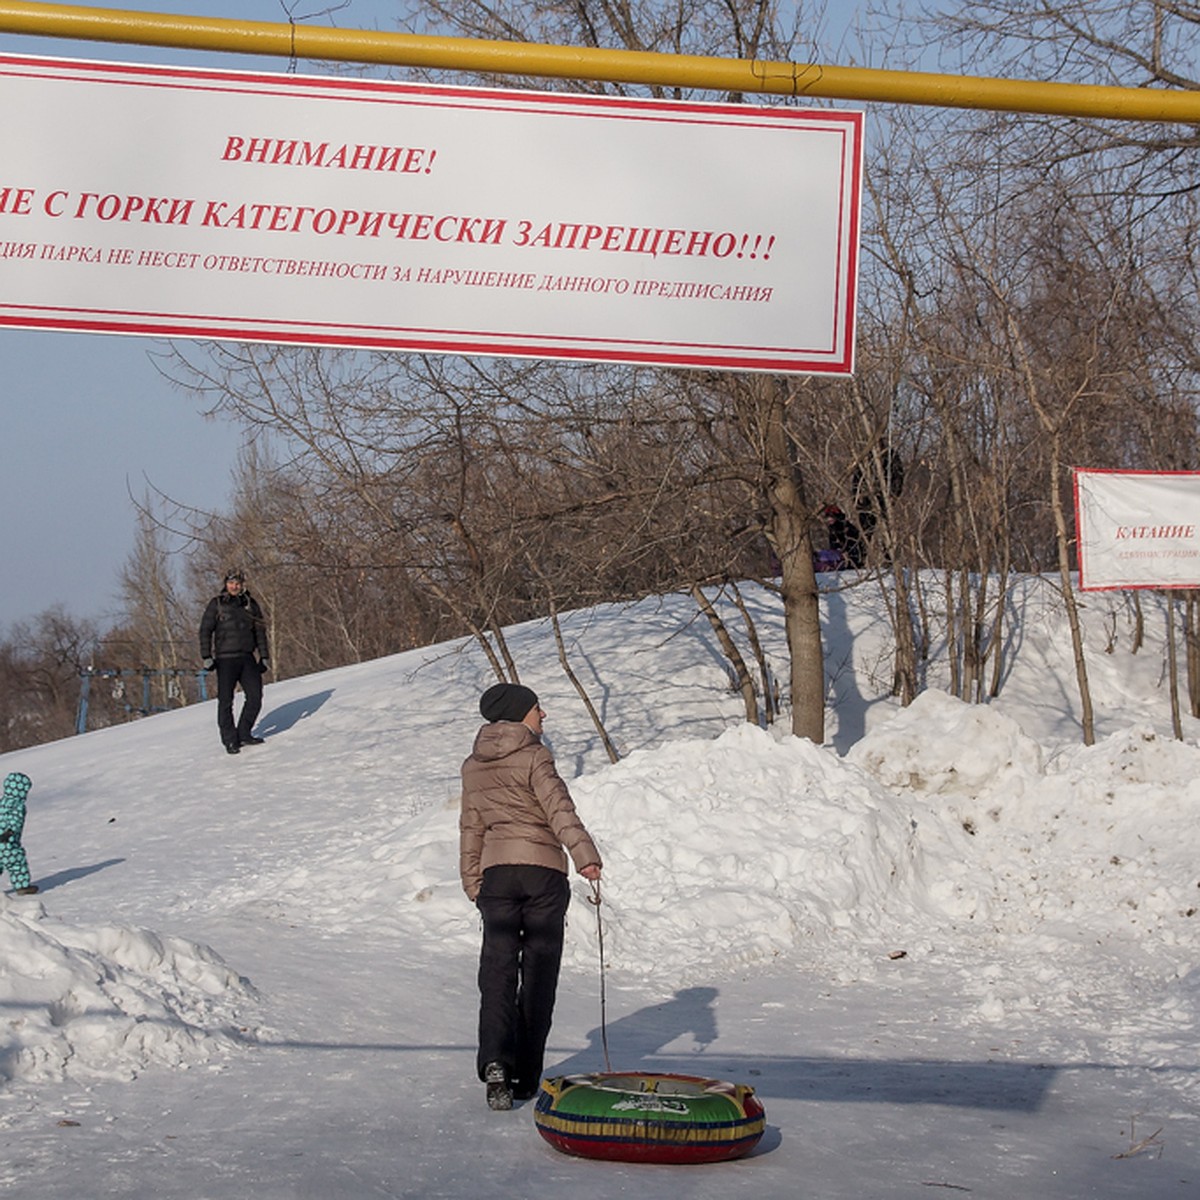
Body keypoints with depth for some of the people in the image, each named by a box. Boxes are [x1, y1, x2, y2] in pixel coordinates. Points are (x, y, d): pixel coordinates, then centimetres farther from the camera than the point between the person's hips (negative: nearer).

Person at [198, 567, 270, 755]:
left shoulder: (251, 604, 12)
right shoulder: (217, 604, 3)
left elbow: (260, 632, 16)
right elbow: (205, 630, 1)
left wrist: (264, 656, 10)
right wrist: (206, 656, -7)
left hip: (247, 658, 3)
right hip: (225, 659, -3)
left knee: (255, 697, -3)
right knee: (226, 701, -3)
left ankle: (244, 734, 12)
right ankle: (230, 740, 5)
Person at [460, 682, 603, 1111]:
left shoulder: (474, 766, 13)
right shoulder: (533, 757, -5)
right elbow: (558, 807, -20)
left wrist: (473, 882, 24)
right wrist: (584, 854, -31)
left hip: (496, 871, 4)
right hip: (544, 870, -4)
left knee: (497, 970, 0)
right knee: (538, 973, 5)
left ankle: (495, 1062, -23)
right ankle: (526, 1077, 8)